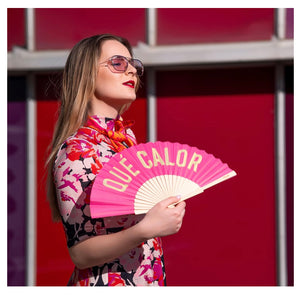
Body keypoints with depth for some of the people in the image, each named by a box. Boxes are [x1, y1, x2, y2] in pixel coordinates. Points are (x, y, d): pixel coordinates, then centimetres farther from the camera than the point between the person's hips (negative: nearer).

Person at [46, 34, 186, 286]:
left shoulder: (125, 135, 4)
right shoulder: (76, 151, -20)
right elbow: (80, 253, -22)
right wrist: (146, 229, -34)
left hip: (148, 281, 8)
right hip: (107, 282, -8)